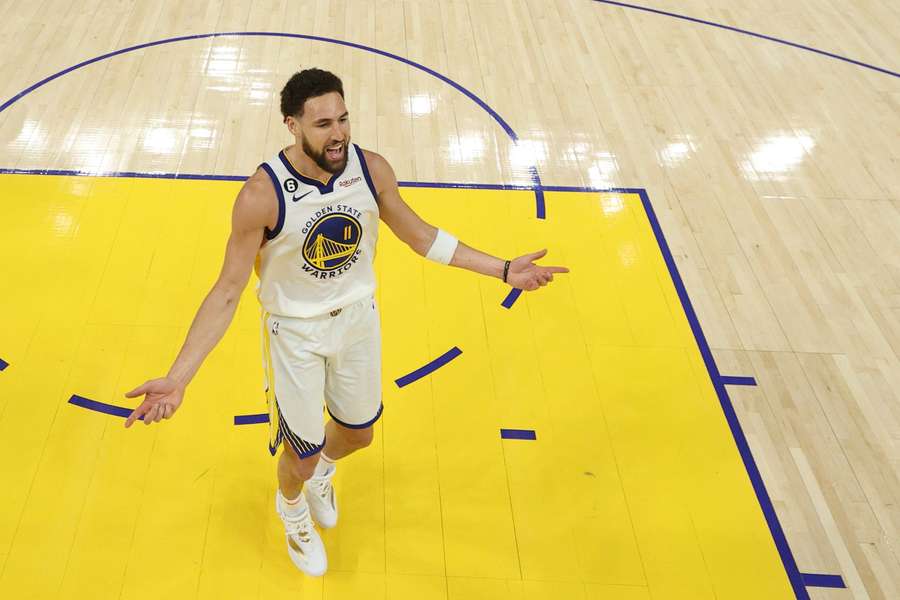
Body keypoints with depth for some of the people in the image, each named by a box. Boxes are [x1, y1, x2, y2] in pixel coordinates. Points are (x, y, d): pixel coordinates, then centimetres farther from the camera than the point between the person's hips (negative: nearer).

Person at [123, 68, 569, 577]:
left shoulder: (372, 169, -17)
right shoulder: (262, 196, -28)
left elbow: (419, 235, -1)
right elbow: (227, 293, -22)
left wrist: (504, 269, -2)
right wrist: (177, 379, -30)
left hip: (359, 318, 4)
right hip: (296, 332, -4)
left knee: (358, 433, 22)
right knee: (303, 453, 10)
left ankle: (323, 473, 61)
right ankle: (293, 508, 50)